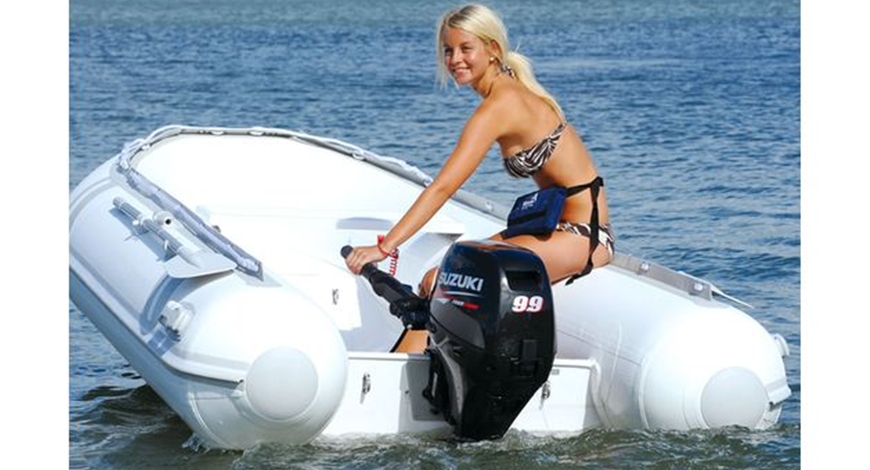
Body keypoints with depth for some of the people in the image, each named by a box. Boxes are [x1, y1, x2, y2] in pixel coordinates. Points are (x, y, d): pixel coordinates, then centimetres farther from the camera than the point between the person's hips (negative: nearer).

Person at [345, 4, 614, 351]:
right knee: (446, 274, 2)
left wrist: (385, 247, -27)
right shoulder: (514, 91, 11)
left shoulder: (499, 106, -17)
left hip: (583, 236, -10)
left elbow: (443, 186, -24)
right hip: (564, 226, 10)